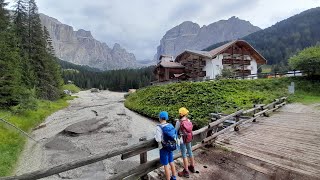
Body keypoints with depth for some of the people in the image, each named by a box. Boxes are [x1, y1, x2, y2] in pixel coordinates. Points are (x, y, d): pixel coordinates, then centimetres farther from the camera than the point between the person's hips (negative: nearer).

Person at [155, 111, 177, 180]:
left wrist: (155, 136, -3)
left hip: (164, 148, -6)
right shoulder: (171, 125, -5)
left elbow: (158, 140, -23)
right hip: (171, 147, 6)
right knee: (171, 162, 23)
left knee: (166, 165, 10)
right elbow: (175, 136, 1)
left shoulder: (159, 127, -22)